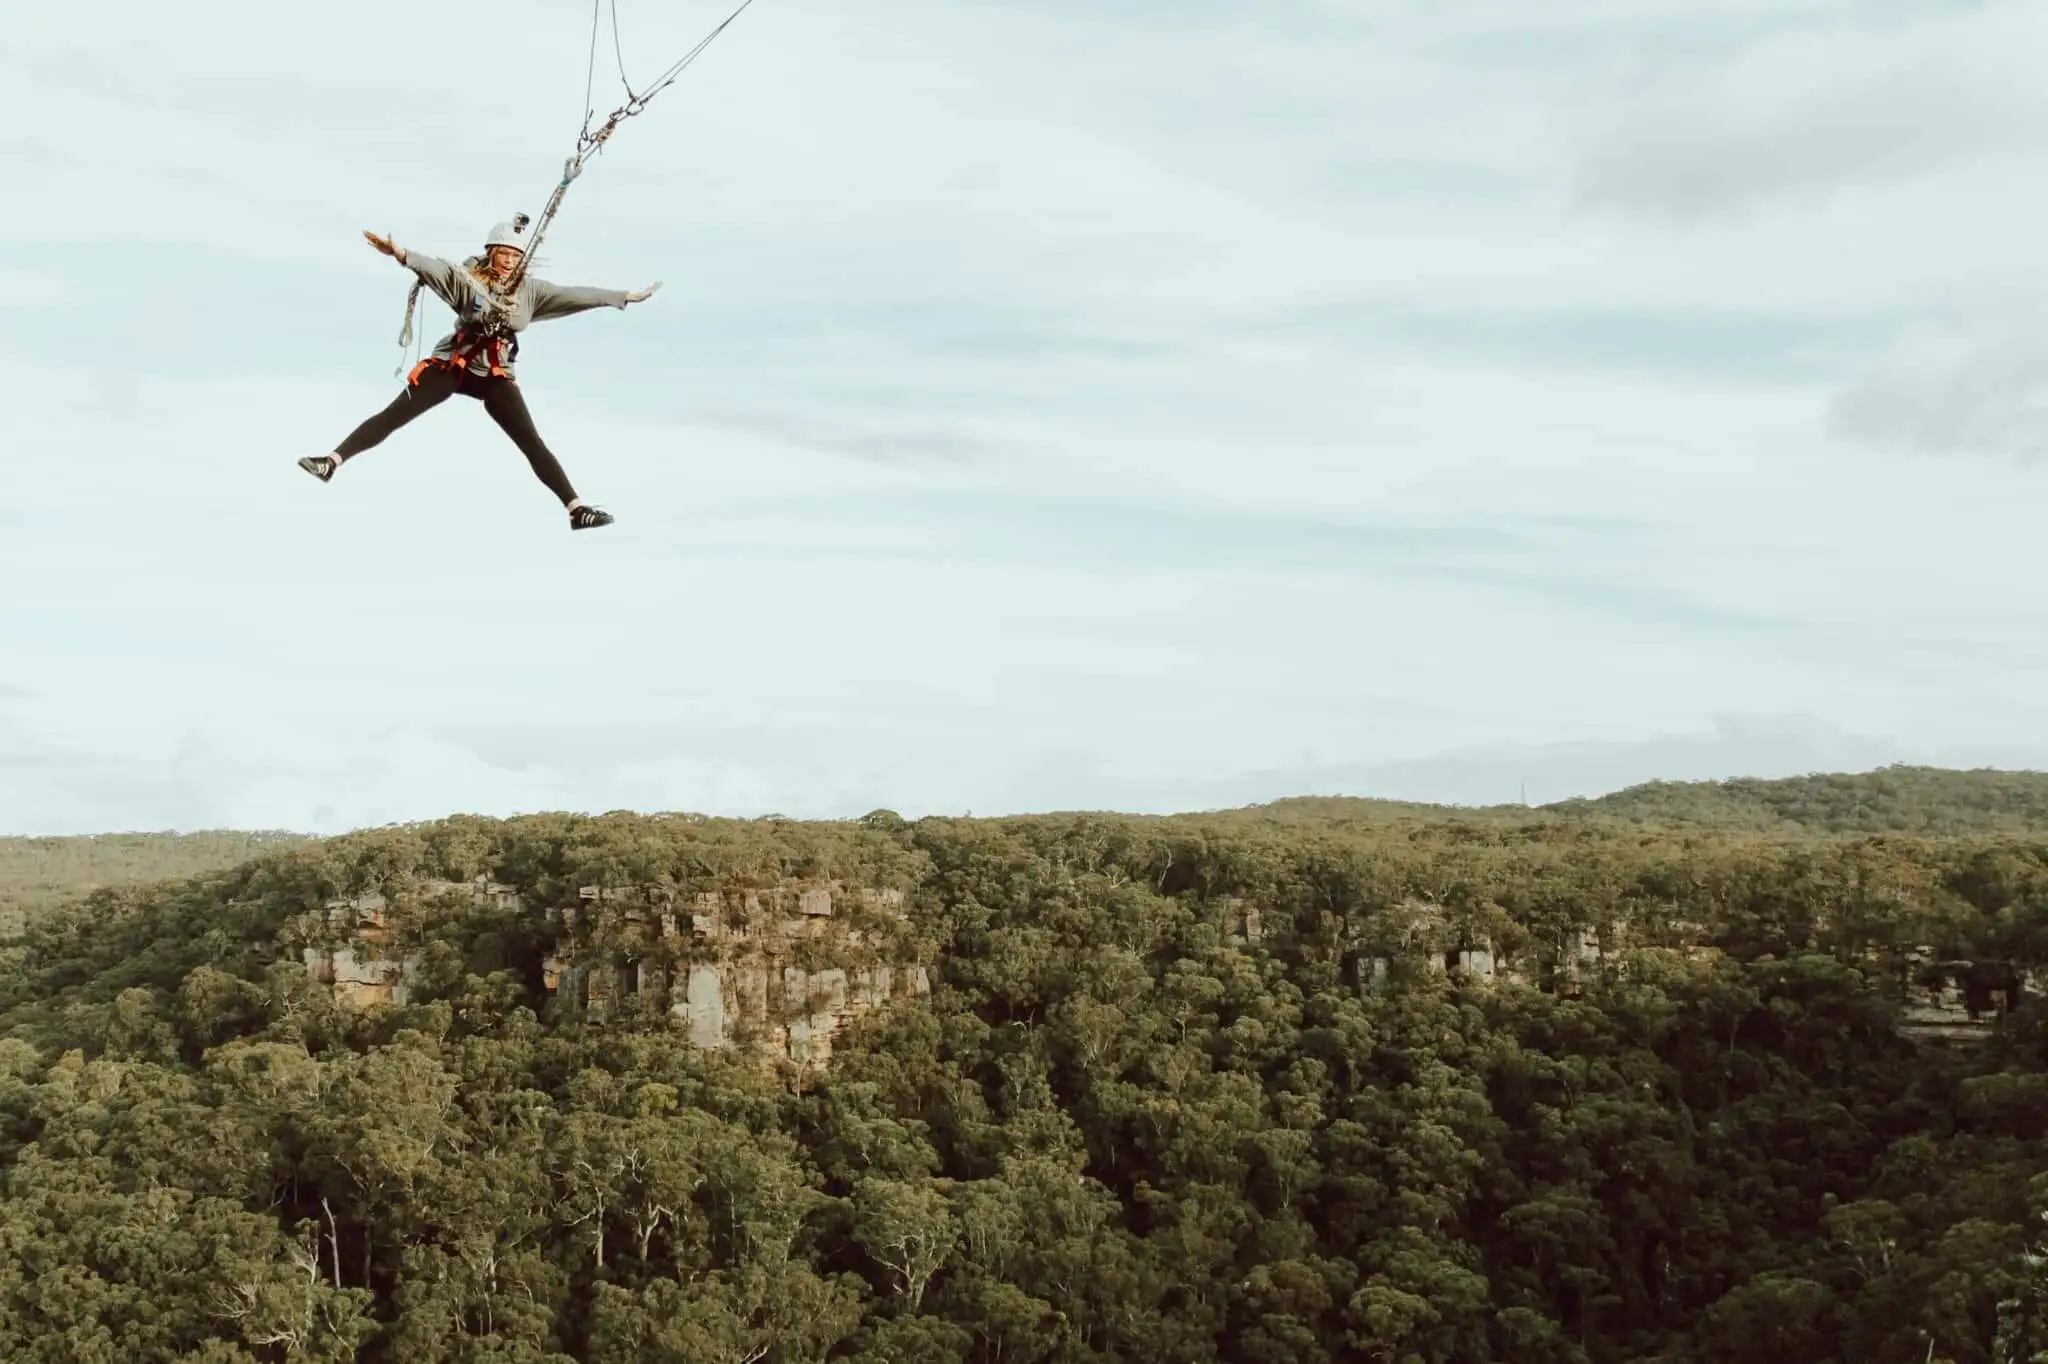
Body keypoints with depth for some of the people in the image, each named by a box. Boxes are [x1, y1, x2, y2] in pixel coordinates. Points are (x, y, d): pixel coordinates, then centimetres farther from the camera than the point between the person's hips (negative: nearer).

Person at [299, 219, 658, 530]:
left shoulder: (530, 290, 1)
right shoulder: (467, 278, -8)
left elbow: (574, 296, 5)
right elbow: (436, 268, -24)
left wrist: (625, 297, 5)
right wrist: (402, 255, -43)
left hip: (496, 377, 2)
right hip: (451, 365, -1)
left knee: (532, 443, -6)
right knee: (393, 416, -6)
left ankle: (576, 508, -9)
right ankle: (333, 461, -4)